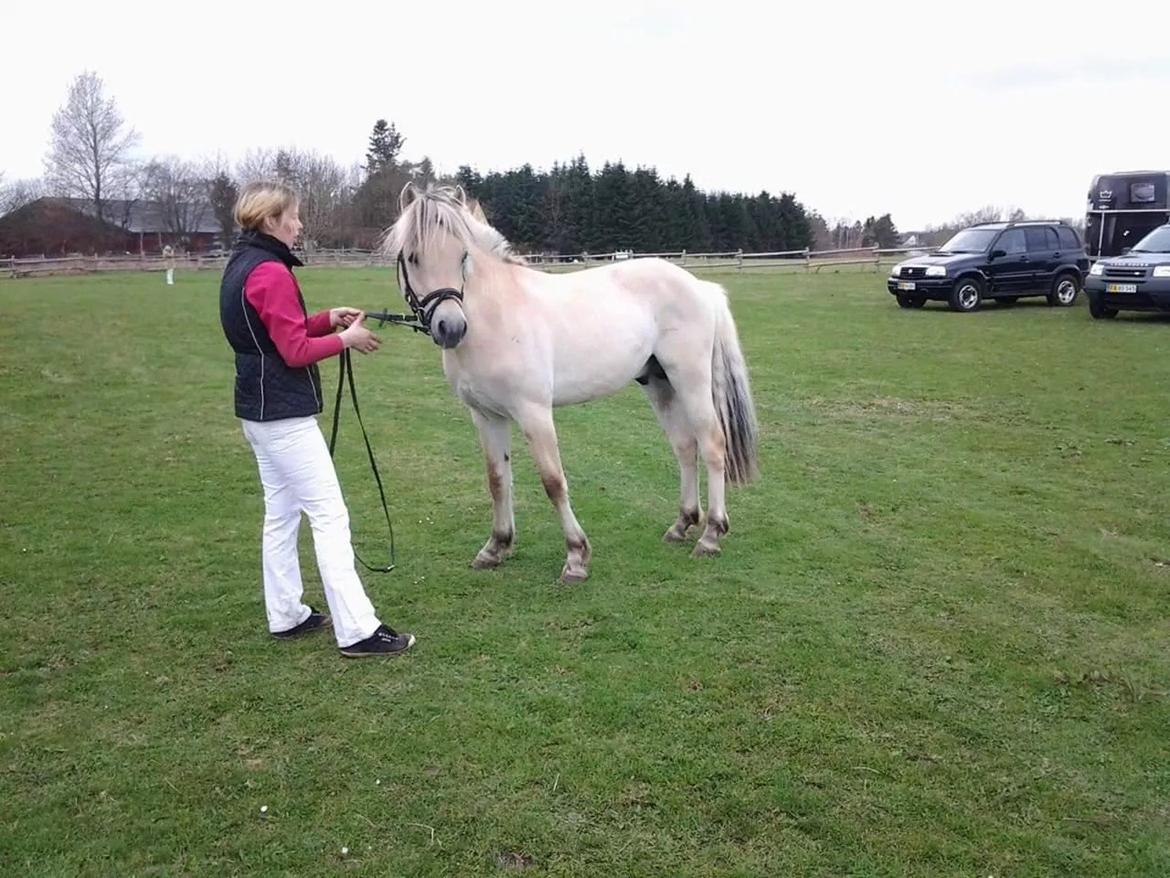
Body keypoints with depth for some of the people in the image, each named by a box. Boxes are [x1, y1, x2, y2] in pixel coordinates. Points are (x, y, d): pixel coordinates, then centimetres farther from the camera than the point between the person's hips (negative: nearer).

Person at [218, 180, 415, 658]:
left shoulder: (241, 266, 12)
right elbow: (296, 351, -19)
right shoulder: (271, 273, -18)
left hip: (258, 410, 11)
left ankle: (286, 615, 24)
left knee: (281, 513, 16)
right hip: (285, 413, -10)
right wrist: (346, 338, -7)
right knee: (329, 515, -8)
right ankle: (357, 630, -6)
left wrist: (326, 318, 6)